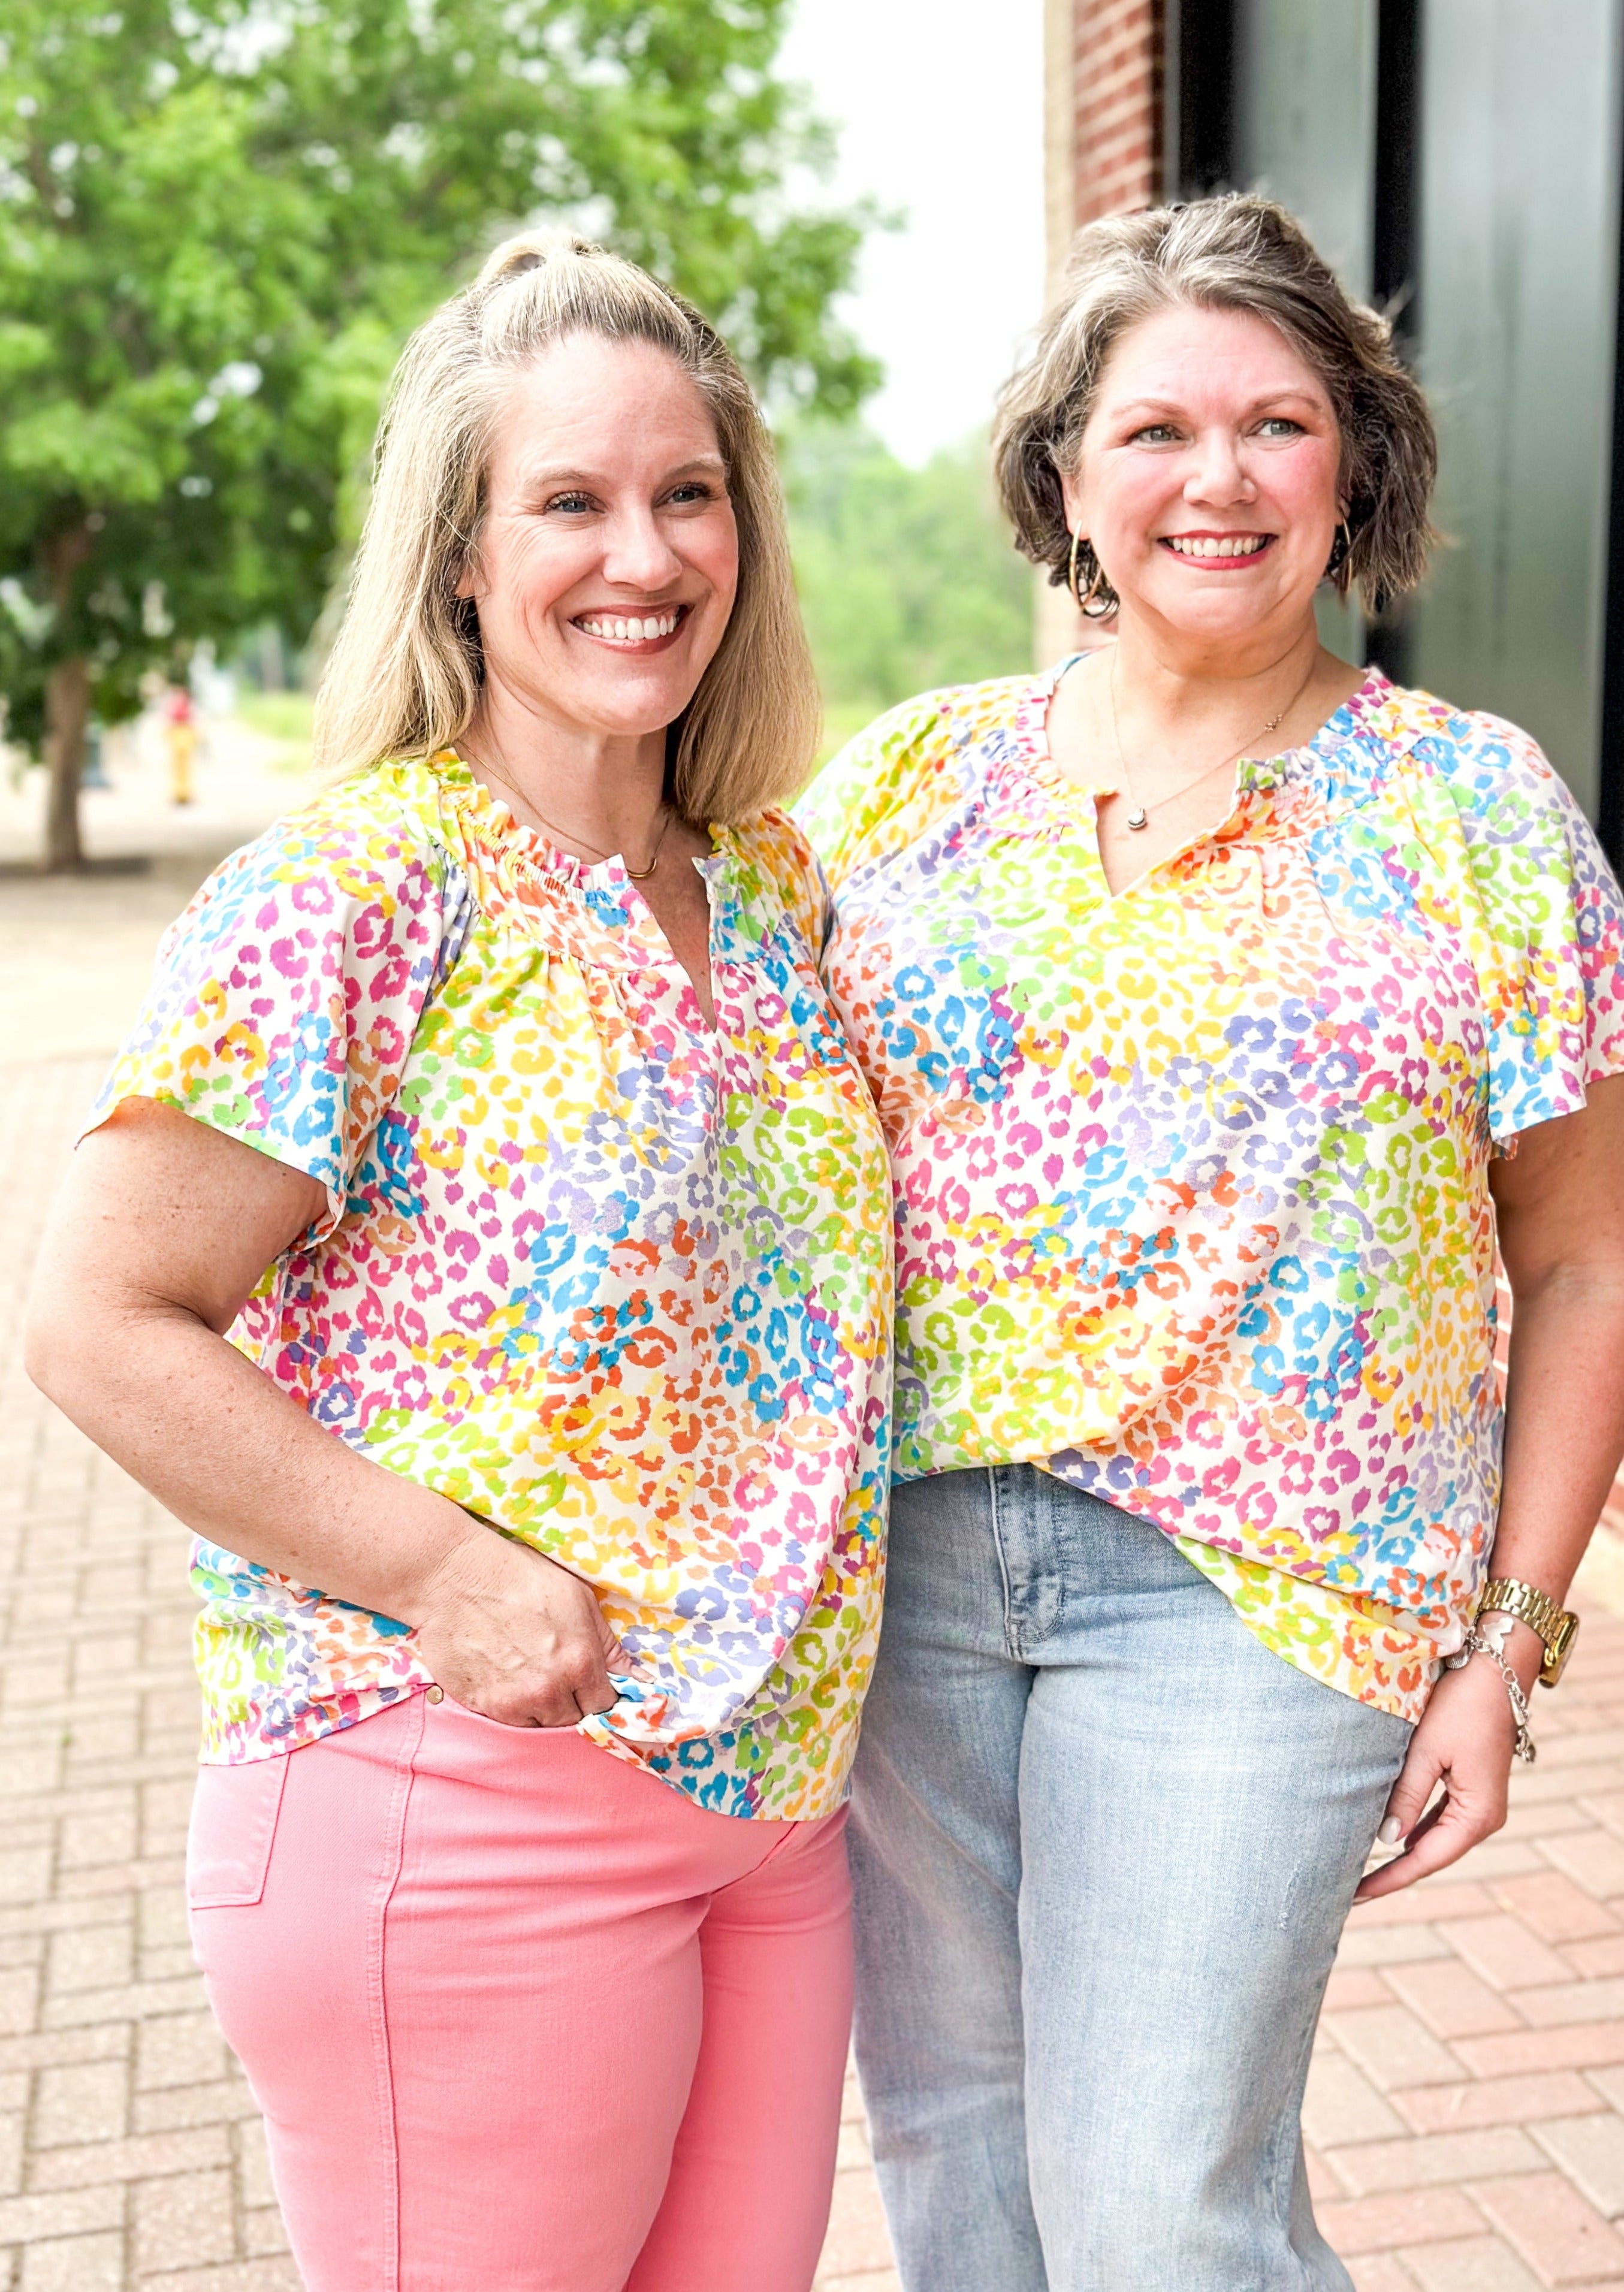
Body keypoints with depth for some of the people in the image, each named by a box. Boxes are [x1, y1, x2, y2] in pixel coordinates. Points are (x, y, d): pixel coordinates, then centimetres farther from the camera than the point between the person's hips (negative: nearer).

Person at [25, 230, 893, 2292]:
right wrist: (459, 1579, -19)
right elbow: (102, 1325, -14)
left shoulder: (774, 890, 8)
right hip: (461, 1809, -6)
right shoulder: (351, 893, -13)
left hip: (770, 1792, 7)